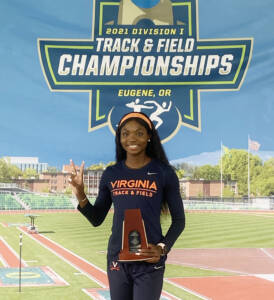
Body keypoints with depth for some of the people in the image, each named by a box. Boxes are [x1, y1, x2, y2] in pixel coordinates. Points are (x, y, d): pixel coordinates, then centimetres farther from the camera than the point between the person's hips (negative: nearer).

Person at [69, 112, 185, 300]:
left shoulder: (164, 173, -2)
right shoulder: (111, 174, 7)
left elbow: (179, 220, 3)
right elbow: (97, 219, 11)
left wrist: (163, 248, -12)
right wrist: (81, 197, -5)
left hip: (149, 262, -3)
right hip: (117, 260, 3)